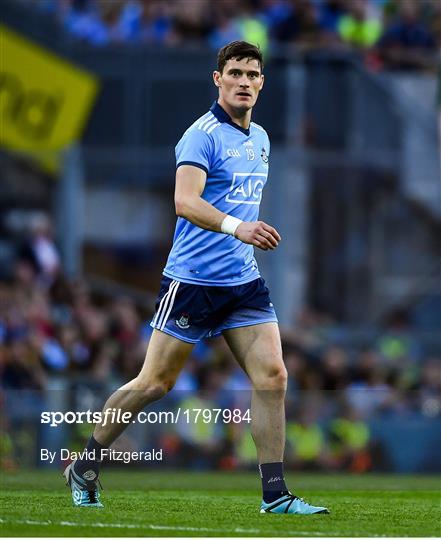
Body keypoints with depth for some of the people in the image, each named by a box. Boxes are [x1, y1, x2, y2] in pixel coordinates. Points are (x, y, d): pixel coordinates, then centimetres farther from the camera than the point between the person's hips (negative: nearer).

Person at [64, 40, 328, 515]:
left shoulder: (260, 139, 14)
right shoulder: (203, 134, -12)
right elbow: (185, 200, -27)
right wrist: (235, 226, -41)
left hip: (244, 280, 7)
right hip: (193, 277, -7)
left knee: (271, 376, -6)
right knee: (155, 383, -2)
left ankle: (274, 494, -3)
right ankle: (84, 467, 16)